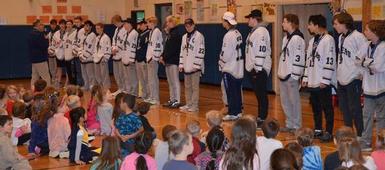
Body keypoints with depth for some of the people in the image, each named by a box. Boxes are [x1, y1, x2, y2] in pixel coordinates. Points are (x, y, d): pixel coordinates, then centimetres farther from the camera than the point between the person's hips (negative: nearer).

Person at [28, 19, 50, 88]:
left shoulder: (31, 34, 14)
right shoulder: (39, 35, -18)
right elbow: (45, 46, -21)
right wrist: (46, 39, -4)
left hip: (33, 59, 10)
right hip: (40, 59, -10)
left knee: (34, 77, 13)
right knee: (46, 78, -6)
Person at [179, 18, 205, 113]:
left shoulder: (199, 36, -8)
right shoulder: (184, 37, 16)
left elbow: (200, 52, -13)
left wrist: (196, 65, -16)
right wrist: (181, 64, 12)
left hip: (195, 67, -7)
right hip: (186, 66, 7)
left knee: (195, 87, -4)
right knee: (187, 86, 12)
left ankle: (195, 106, 0)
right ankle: (188, 104, 20)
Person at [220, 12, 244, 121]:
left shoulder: (229, 35, -18)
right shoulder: (237, 33, 8)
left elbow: (226, 53, -19)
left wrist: (221, 62, -2)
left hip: (229, 68, -9)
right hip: (238, 67, 9)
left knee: (231, 92, -2)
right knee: (237, 91, 13)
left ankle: (232, 113, 3)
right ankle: (238, 111, 20)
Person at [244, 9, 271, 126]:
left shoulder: (261, 31, -16)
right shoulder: (254, 31, 16)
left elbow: (261, 51, -22)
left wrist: (258, 68, -23)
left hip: (259, 69, -10)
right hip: (253, 68, 10)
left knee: (262, 94, -4)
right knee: (258, 94, 15)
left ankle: (262, 119, 0)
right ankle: (260, 117, 23)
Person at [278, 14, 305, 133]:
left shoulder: (297, 38, -14)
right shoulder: (286, 38, 16)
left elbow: (299, 59, -18)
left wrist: (295, 76, -19)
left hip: (292, 75, -10)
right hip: (283, 74, 10)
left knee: (294, 101, -2)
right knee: (285, 101, 14)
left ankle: (296, 126, 7)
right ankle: (289, 124, 25)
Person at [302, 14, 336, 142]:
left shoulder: (328, 39, -11)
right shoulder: (312, 40, 16)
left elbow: (330, 61, -16)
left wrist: (325, 80, -19)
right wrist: (305, 78, 15)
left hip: (323, 82, -9)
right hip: (312, 81, 9)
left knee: (327, 107, -2)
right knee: (315, 107, 14)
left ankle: (329, 132, 4)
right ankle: (318, 130, 25)